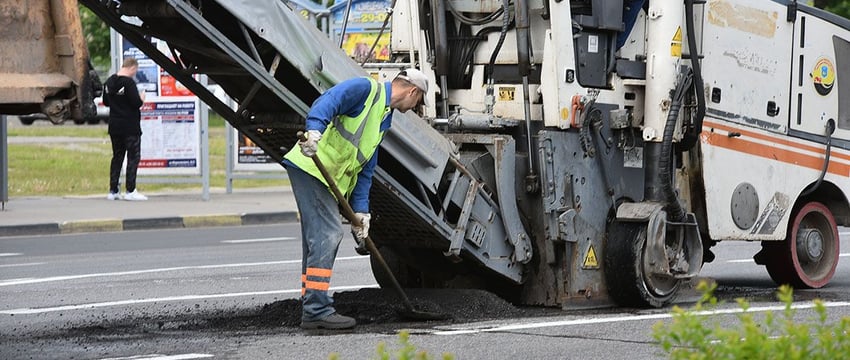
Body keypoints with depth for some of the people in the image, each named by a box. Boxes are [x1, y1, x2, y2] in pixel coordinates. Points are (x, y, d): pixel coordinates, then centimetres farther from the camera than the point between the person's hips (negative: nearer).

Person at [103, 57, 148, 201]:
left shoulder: (109, 82, 7)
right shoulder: (129, 83, -17)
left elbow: (106, 102, 17)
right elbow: (136, 103, -20)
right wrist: (141, 98, -1)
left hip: (114, 127, 7)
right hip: (130, 127, -7)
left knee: (117, 157, 14)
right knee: (133, 157, -1)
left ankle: (113, 190, 13)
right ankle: (130, 191, -4)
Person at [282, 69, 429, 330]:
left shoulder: (385, 119, 22)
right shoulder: (365, 89, -6)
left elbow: (365, 168, 20)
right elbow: (327, 102, -24)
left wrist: (360, 211, 12)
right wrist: (314, 130, -42)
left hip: (329, 178, 10)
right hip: (310, 167, -10)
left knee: (318, 239, 13)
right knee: (327, 233, -14)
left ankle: (312, 310, 18)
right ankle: (317, 310, -16)